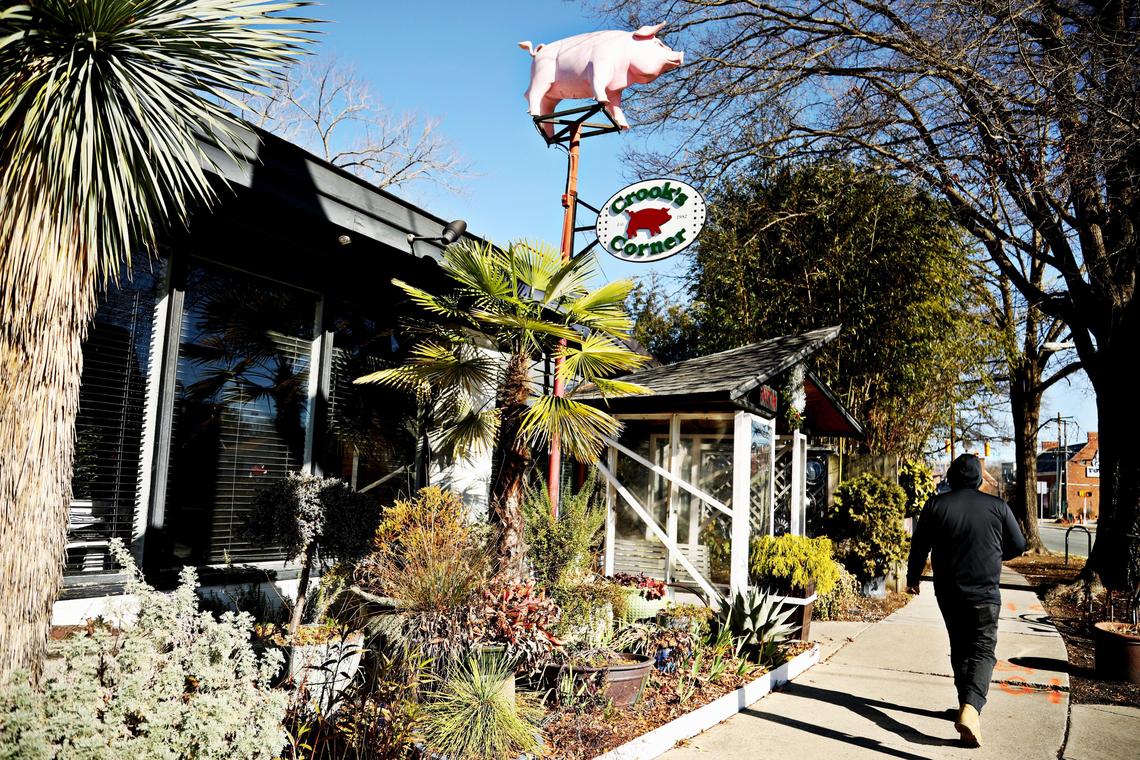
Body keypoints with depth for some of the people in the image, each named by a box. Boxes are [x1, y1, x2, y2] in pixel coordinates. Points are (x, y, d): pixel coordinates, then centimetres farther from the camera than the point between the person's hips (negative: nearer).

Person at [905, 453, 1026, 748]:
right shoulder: (997, 506, -4)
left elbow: (919, 545, 2)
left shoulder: (936, 505, -3)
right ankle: (971, 707, -22)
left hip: (948, 592, 2)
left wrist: (913, 577, 16)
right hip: (984, 592, -2)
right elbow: (1017, 546, 5)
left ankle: (967, 706, 26)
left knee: (960, 649, 18)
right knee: (983, 650, -2)